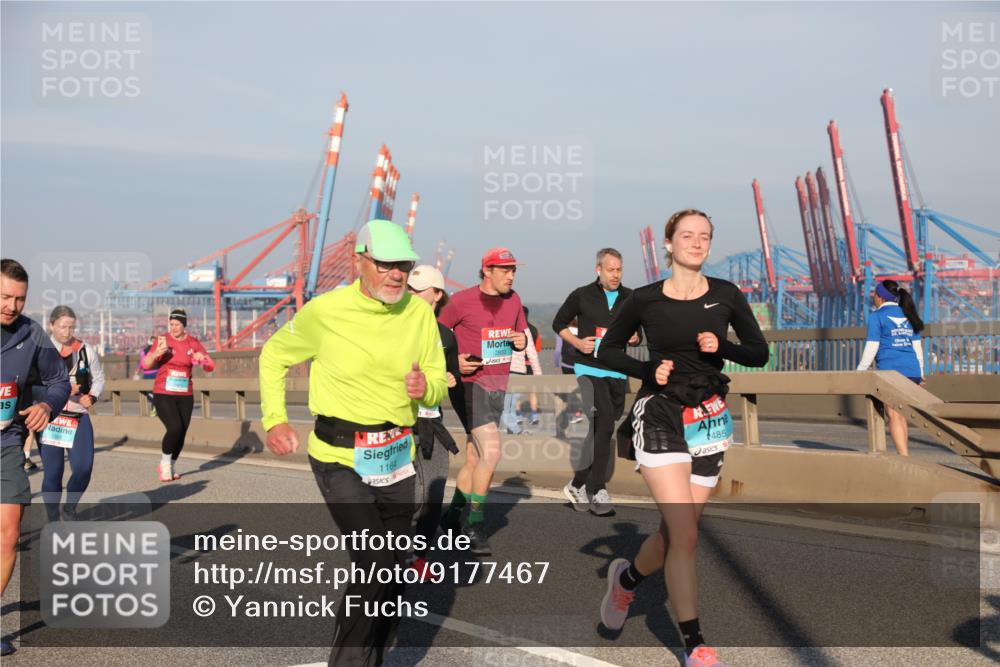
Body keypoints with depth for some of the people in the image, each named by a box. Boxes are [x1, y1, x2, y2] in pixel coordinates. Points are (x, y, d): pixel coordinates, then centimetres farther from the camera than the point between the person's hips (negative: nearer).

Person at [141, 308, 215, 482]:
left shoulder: (193, 343, 3)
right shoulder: (163, 340, -5)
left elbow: (210, 367, 3)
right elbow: (146, 365, -12)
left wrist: (202, 360, -20)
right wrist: (157, 353, -32)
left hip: (185, 396, 3)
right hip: (163, 394, -3)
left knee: (181, 433, 5)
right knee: (175, 428, -20)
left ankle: (171, 467, 27)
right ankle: (165, 464, 4)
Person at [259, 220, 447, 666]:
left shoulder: (420, 313, -3)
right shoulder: (325, 311, -12)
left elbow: (438, 387, 6)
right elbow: (274, 355, 5)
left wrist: (425, 387, -18)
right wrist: (274, 420, -3)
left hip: (396, 458, 5)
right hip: (340, 458, -4)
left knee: (393, 573, 14)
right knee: (376, 566, -16)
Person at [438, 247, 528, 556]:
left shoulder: (513, 300, 8)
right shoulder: (462, 300, -9)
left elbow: (521, 334, 20)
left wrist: (522, 341, -3)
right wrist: (454, 360, -16)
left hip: (498, 386, 7)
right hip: (471, 383, -6)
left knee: (474, 459, 13)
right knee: (491, 451, -19)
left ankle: (452, 515, 31)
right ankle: (475, 525, -4)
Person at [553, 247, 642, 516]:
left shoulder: (631, 299, 7)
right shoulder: (581, 295, -1)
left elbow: (636, 330, 18)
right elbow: (558, 323, 8)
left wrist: (635, 338, -6)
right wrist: (577, 342, -8)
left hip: (617, 372, 5)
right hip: (589, 368, -5)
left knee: (602, 429, 10)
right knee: (604, 423, -19)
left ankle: (580, 484, 24)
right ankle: (596, 490, -12)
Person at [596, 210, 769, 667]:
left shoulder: (726, 296, 2)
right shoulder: (644, 300, -3)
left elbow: (759, 354, 7)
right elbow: (607, 351, 6)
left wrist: (721, 346, -12)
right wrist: (648, 371, -10)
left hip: (710, 420, 3)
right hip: (659, 414, -3)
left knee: (676, 531, 7)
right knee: (685, 534, -13)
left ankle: (627, 577, 40)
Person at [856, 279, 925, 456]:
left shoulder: (877, 316, -2)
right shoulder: (907, 315, 16)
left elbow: (871, 347, -7)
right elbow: (917, 346, 18)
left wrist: (860, 371, 0)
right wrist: (920, 372, 26)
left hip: (890, 370, -6)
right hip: (912, 371, 6)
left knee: (894, 416, -6)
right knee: (901, 415, 15)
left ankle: (904, 457, -13)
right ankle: (904, 453, 17)